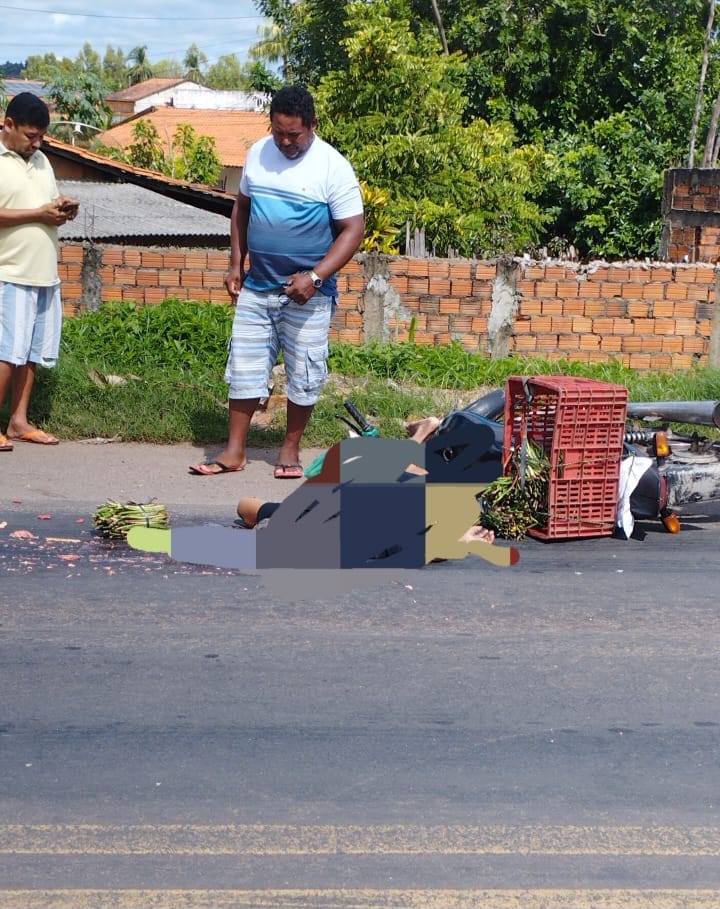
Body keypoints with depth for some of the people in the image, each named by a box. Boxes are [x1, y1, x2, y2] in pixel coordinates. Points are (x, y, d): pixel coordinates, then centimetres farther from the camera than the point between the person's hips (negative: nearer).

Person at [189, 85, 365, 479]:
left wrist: (315, 277, -22)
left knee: (303, 372, 5)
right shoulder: (258, 153, 2)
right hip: (256, 286, 4)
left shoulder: (333, 167, -13)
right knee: (244, 367, 6)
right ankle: (234, 451, 14)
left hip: (306, 293, -4)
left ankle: (290, 448, 20)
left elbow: (353, 229, -13)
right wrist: (236, 264, 8)